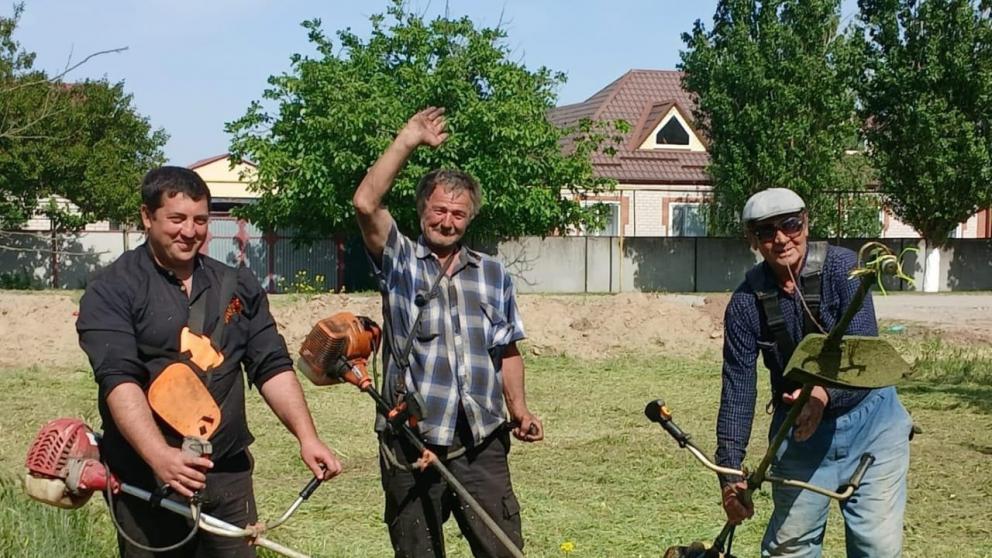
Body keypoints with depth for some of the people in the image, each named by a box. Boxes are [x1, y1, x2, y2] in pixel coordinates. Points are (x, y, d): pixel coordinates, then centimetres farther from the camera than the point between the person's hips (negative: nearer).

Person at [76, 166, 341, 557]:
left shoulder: (238, 287, 11)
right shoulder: (112, 291, -5)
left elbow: (272, 367, 8)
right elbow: (119, 379, -17)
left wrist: (307, 437, -7)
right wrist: (160, 456, -32)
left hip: (229, 475, 4)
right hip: (147, 483, -4)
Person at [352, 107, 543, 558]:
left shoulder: (494, 275, 13)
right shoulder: (400, 263, 3)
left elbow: (507, 352, 16)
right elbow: (366, 203, -13)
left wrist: (519, 410, 1)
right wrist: (409, 139, -12)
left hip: (482, 443, 2)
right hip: (411, 444, -2)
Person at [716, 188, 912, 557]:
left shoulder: (840, 267, -14)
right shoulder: (747, 302, -9)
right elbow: (737, 390, -8)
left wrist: (825, 394, -42)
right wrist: (730, 471, -15)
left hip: (868, 420, -2)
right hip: (799, 431, 2)